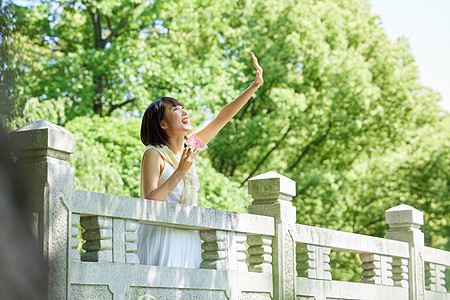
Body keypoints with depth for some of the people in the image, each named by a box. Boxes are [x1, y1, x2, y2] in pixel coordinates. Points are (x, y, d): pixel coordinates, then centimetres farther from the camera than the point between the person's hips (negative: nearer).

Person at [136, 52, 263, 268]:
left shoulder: (189, 147, 10)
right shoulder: (154, 154, -7)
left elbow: (223, 117, 12)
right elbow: (149, 201, -17)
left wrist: (254, 86, 9)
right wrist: (180, 172, -20)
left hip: (188, 239, 6)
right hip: (162, 236, -6)